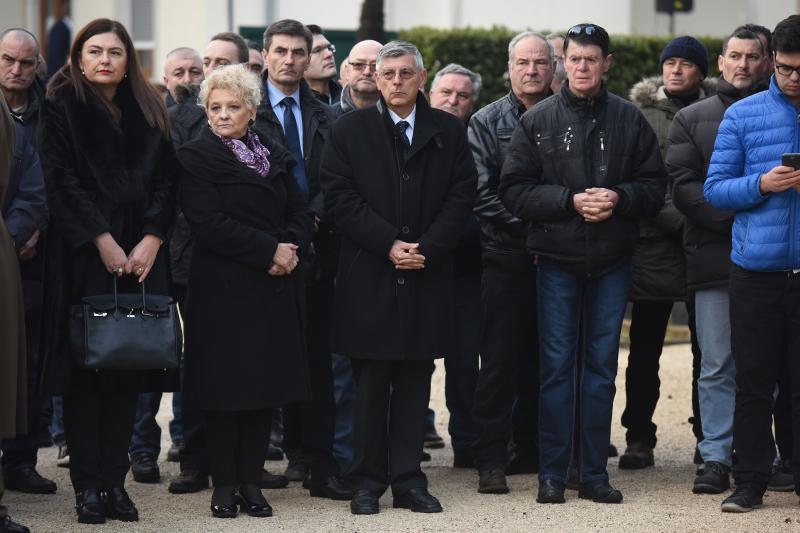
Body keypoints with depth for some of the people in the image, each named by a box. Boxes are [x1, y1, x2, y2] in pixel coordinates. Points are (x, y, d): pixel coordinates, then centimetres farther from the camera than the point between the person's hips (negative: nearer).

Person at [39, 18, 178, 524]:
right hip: (83, 254, -3)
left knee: (129, 368, 1)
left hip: (141, 253, 3)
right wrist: (103, 241, -13)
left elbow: (166, 179, 7)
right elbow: (62, 180, -6)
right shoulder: (62, 106, 2)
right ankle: (88, 484, 1)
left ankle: (116, 479, 6)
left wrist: (151, 239, -7)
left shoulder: (149, 111, 12)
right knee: (86, 368, -3)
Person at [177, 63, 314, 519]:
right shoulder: (197, 157, -3)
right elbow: (210, 224, -14)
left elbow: (302, 214, 11)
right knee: (226, 386, -2)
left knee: (265, 384, 5)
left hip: (275, 289, 5)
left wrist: (291, 248, -10)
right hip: (225, 289, -5)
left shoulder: (276, 156, 15)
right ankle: (224, 485, 7)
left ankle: (251, 481, 11)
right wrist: (269, 251, -16)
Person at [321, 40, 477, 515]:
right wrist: (388, 244, -11)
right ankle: (368, 481, 7)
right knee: (371, 382, 1)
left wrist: (427, 248, -9)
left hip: (428, 275, 1)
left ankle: (408, 479, 9)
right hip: (369, 275, -1)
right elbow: (340, 196, -2)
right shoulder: (351, 129, 4)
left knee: (415, 382, 4)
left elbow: (462, 195, 3)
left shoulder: (450, 131, 8)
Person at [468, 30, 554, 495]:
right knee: (500, 361, -2)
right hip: (507, 259, -2)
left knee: (541, 360, 8)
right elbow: (481, 194, -5)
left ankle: (532, 448, 18)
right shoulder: (488, 122, 2)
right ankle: (492, 460, 1)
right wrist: (527, 228, -14)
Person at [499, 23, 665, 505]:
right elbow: (515, 190, -4)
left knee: (601, 368, 7)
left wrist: (619, 198, -16)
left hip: (612, 264, 1)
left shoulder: (630, 120, 3)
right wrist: (570, 200, -16)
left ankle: (595, 473, 14)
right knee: (557, 367, 2)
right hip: (557, 261, -1)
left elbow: (655, 188, 3)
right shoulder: (539, 121, 0)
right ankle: (552, 474, 9)